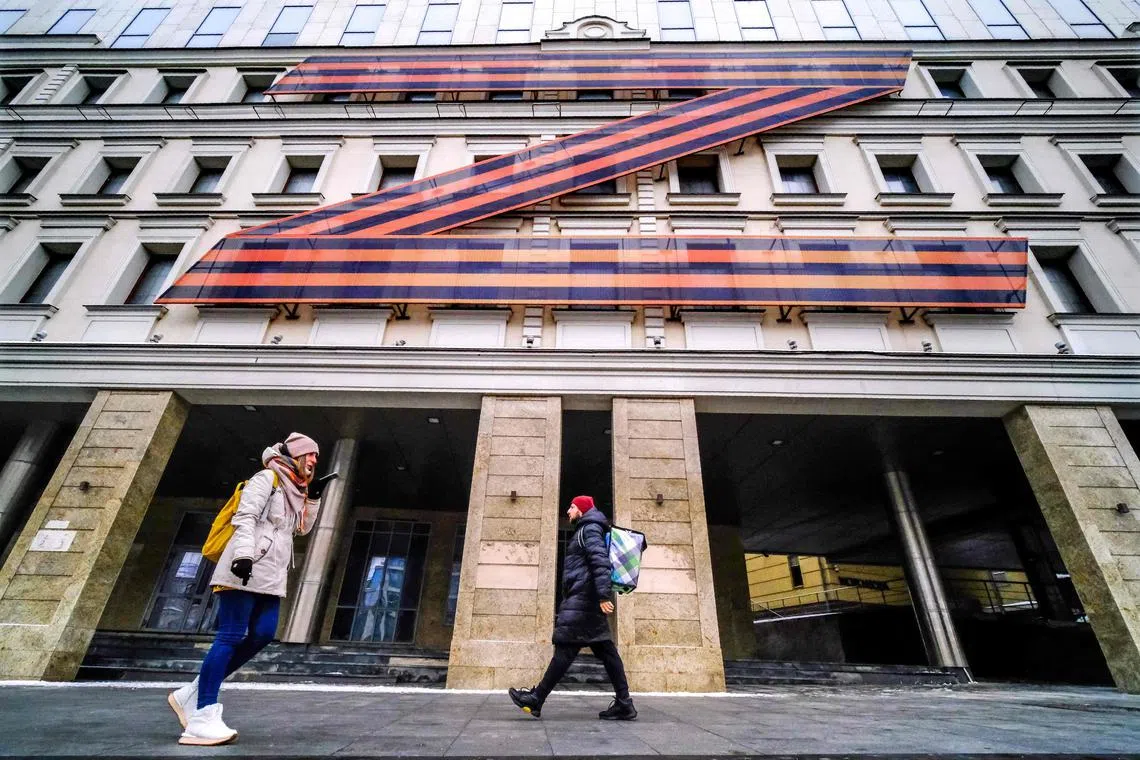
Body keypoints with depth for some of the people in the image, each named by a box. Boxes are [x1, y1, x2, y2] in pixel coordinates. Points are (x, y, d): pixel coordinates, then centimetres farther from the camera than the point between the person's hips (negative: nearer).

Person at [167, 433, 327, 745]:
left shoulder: (294, 490, 22)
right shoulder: (267, 478, -3)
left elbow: (302, 529, 24)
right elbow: (245, 517, -14)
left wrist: (312, 497, 13)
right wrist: (243, 554, -27)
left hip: (270, 574, 9)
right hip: (246, 569, -9)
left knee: (262, 635, 0)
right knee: (231, 636, -10)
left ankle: (193, 693, 12)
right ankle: (202, 718, -5)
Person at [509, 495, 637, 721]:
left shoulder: (589, 529, -6)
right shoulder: (586, 530, 24)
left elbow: (600, 562, -20)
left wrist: (603, 595, -28)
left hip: (582, 599, -10)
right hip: (586, 600, 10)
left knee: (565, 648, -7)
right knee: (606, 651, 6)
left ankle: (536, 699, -2)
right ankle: (623, 703, 7)